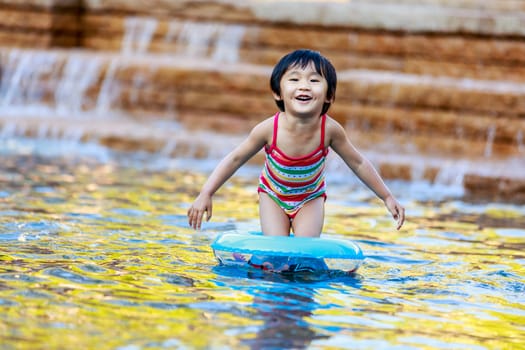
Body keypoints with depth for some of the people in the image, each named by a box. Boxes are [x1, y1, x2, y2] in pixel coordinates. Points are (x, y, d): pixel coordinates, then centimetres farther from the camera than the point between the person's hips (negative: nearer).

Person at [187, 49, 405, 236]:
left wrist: (387, 197, -6)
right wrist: (205, 194, -20)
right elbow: (235, 159, -17)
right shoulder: (269, 129, -30)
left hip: (311, 198, 1)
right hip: (273, 194, 0)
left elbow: (358, 164, -12)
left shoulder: (329, 130, -28)